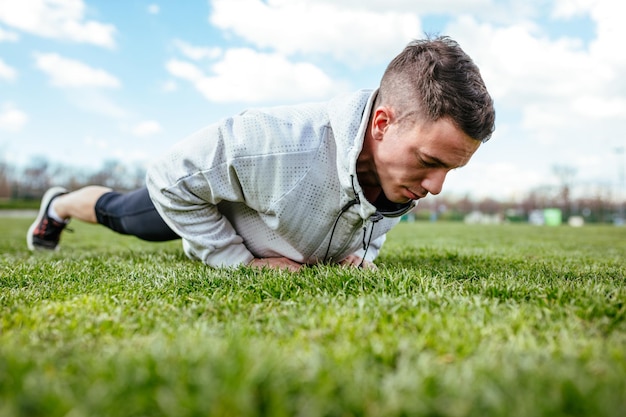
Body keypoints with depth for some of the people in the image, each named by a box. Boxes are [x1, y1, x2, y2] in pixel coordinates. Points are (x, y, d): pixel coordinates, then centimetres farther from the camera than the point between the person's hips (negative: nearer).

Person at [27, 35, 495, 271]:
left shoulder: (407, 175, -28)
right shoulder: (277, 145, -50)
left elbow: (379, 220, -2)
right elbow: (171, 180, -34)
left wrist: (359, 252, -21)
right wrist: (239, 260, -33)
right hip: (197, 188, -5)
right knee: (119, 214, 25)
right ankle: (59, 204, 57)